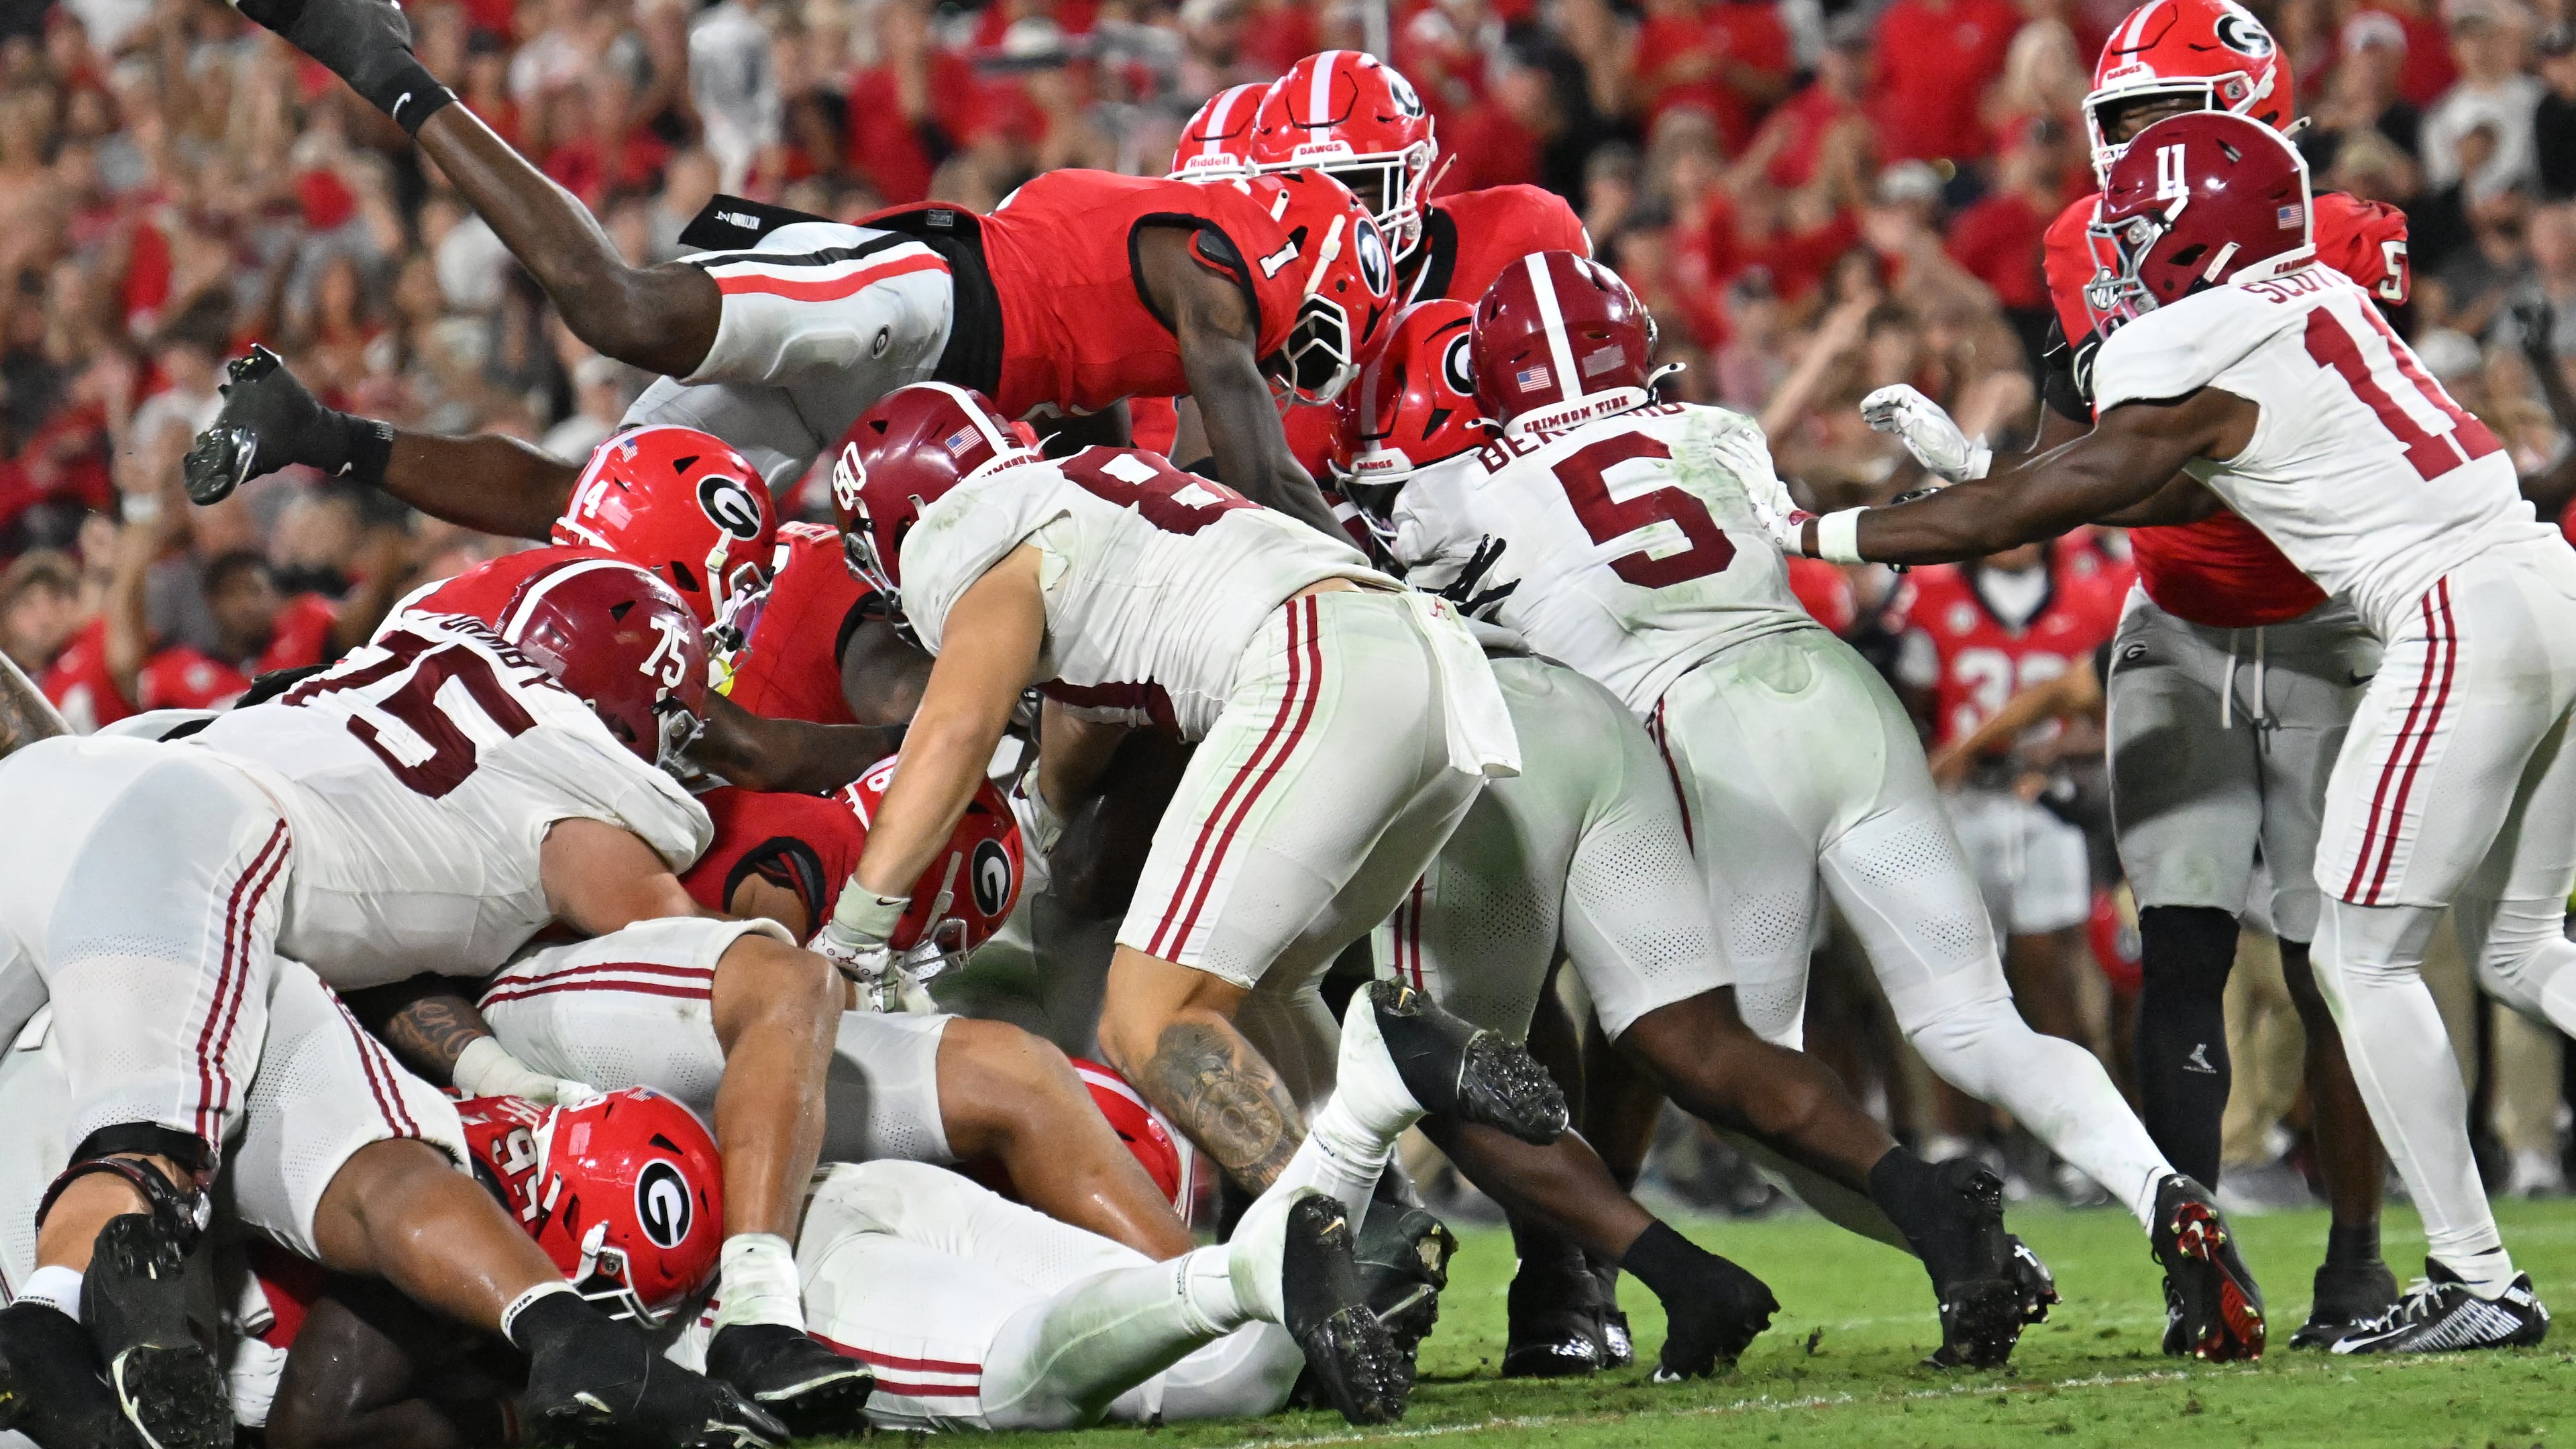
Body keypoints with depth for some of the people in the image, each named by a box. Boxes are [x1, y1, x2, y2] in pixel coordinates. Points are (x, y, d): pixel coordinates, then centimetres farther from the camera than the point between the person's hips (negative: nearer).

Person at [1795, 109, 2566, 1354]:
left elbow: (2025, 514, 0)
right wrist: (1965, 453, 30)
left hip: (2463, 628, -9)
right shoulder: (2312, 297, 17)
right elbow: (2173, 492, 27)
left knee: (2361, 961, -1)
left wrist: (1810, 534, 9)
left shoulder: (2193, 356, -8)